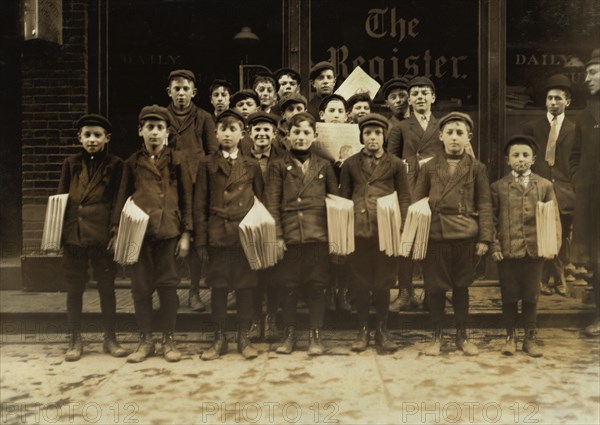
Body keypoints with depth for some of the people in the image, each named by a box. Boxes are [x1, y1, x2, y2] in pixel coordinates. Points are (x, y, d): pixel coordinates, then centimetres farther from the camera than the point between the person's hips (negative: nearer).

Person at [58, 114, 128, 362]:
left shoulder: (115, 165, 2)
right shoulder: (71, 164, 9)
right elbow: (59, 200, 10)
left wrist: (116, 233, -9)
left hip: (102, 236, -2)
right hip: (73, 235, 2)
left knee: (106, 287, 6)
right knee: (74, 288, 8)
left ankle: (110, 339, 18)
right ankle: (75, 340, 19)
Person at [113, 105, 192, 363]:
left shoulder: (176, 161, 3)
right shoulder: (132, 163, 8)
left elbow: (186, 198, 3)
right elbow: (122, 197, 12)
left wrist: (186, 234, -2)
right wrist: (118, 231, 5)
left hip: (168, 232, -2)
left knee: (168, 286, 3)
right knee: (140, 286, 5)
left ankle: (168, 340, 15)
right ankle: (145, 341, 17)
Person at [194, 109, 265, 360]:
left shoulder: (251, 166, 8)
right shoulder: (208, 165, 6)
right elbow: (200, 205, 4)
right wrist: (201, 240, -2)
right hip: (217, 235, 0)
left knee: (245, 287, 4)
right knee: (218, 287, 4)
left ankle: (243, 338, 15)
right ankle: (219, 339, 16)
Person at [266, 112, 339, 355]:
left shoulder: (324, 166, 10)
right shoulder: (279, 166, 6)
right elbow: (272, 202, 1)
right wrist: (277, 235, -8)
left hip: (318, 235, 1)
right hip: (289, 234, -1)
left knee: (317, 286, 4)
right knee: (289, 286, 5)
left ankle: (315, 336, 14)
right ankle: (289, 335, 18)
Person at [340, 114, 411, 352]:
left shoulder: (396, 164, 8)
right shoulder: (350, 164, 10)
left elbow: (404, 198, 7)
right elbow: (343, 198, 11)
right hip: (358, 231, 1)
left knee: (384, 283, 5)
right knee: (360, 283, 6)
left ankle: (382, 330, 18)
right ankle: (363, 330, 17)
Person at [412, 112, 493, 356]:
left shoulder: (476, 168, 4)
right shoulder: (429, 168, 6)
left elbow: (484, 205, 2)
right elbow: (416, 202, 6)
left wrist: (485, 238, -5)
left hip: (465, 236, 0)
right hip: (435, 235, 0)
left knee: (462, 287, 10)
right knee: (436, 287, 6)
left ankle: (462, 336, 24)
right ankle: (436, 337, 20)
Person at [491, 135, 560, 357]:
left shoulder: (545, 185, 6)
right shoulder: (498, 187, 3)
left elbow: (554, 218, 5)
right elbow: (492, 219, 1)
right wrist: (494, 245, -8)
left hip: (535, 250, 1)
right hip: (507, 251, -1)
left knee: (531, 297, 10)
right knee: (509, 297, 8)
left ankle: (530, 338, 22)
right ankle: (510, 337, 21)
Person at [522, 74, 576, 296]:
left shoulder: (574, 129, 9)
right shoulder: (531, 127, 9)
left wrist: (575, 190, -3)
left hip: (563, 190, 1)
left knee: (562, 238, 6)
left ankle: (559, 279, 19)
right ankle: (543, 279, 11)